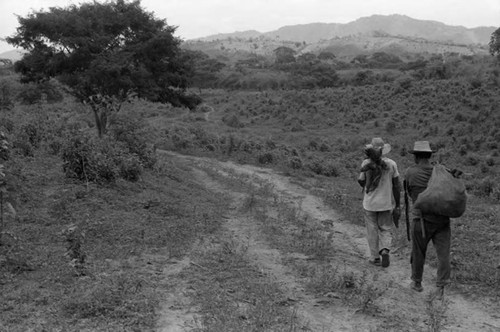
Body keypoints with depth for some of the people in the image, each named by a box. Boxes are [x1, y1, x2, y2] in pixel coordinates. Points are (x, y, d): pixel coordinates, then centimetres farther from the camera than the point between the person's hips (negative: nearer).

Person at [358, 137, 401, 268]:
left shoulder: (366, 163, -11)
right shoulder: (391, 164, -7)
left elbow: (361, 182, -4)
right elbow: (396, 186, -4)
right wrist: (397, 206, 3)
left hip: (370, 203, -1)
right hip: (386, 203, 1)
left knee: (372, 231, 12)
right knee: (385, 230, 15)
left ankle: (375, 257, 18)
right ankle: (385, 251, -7)